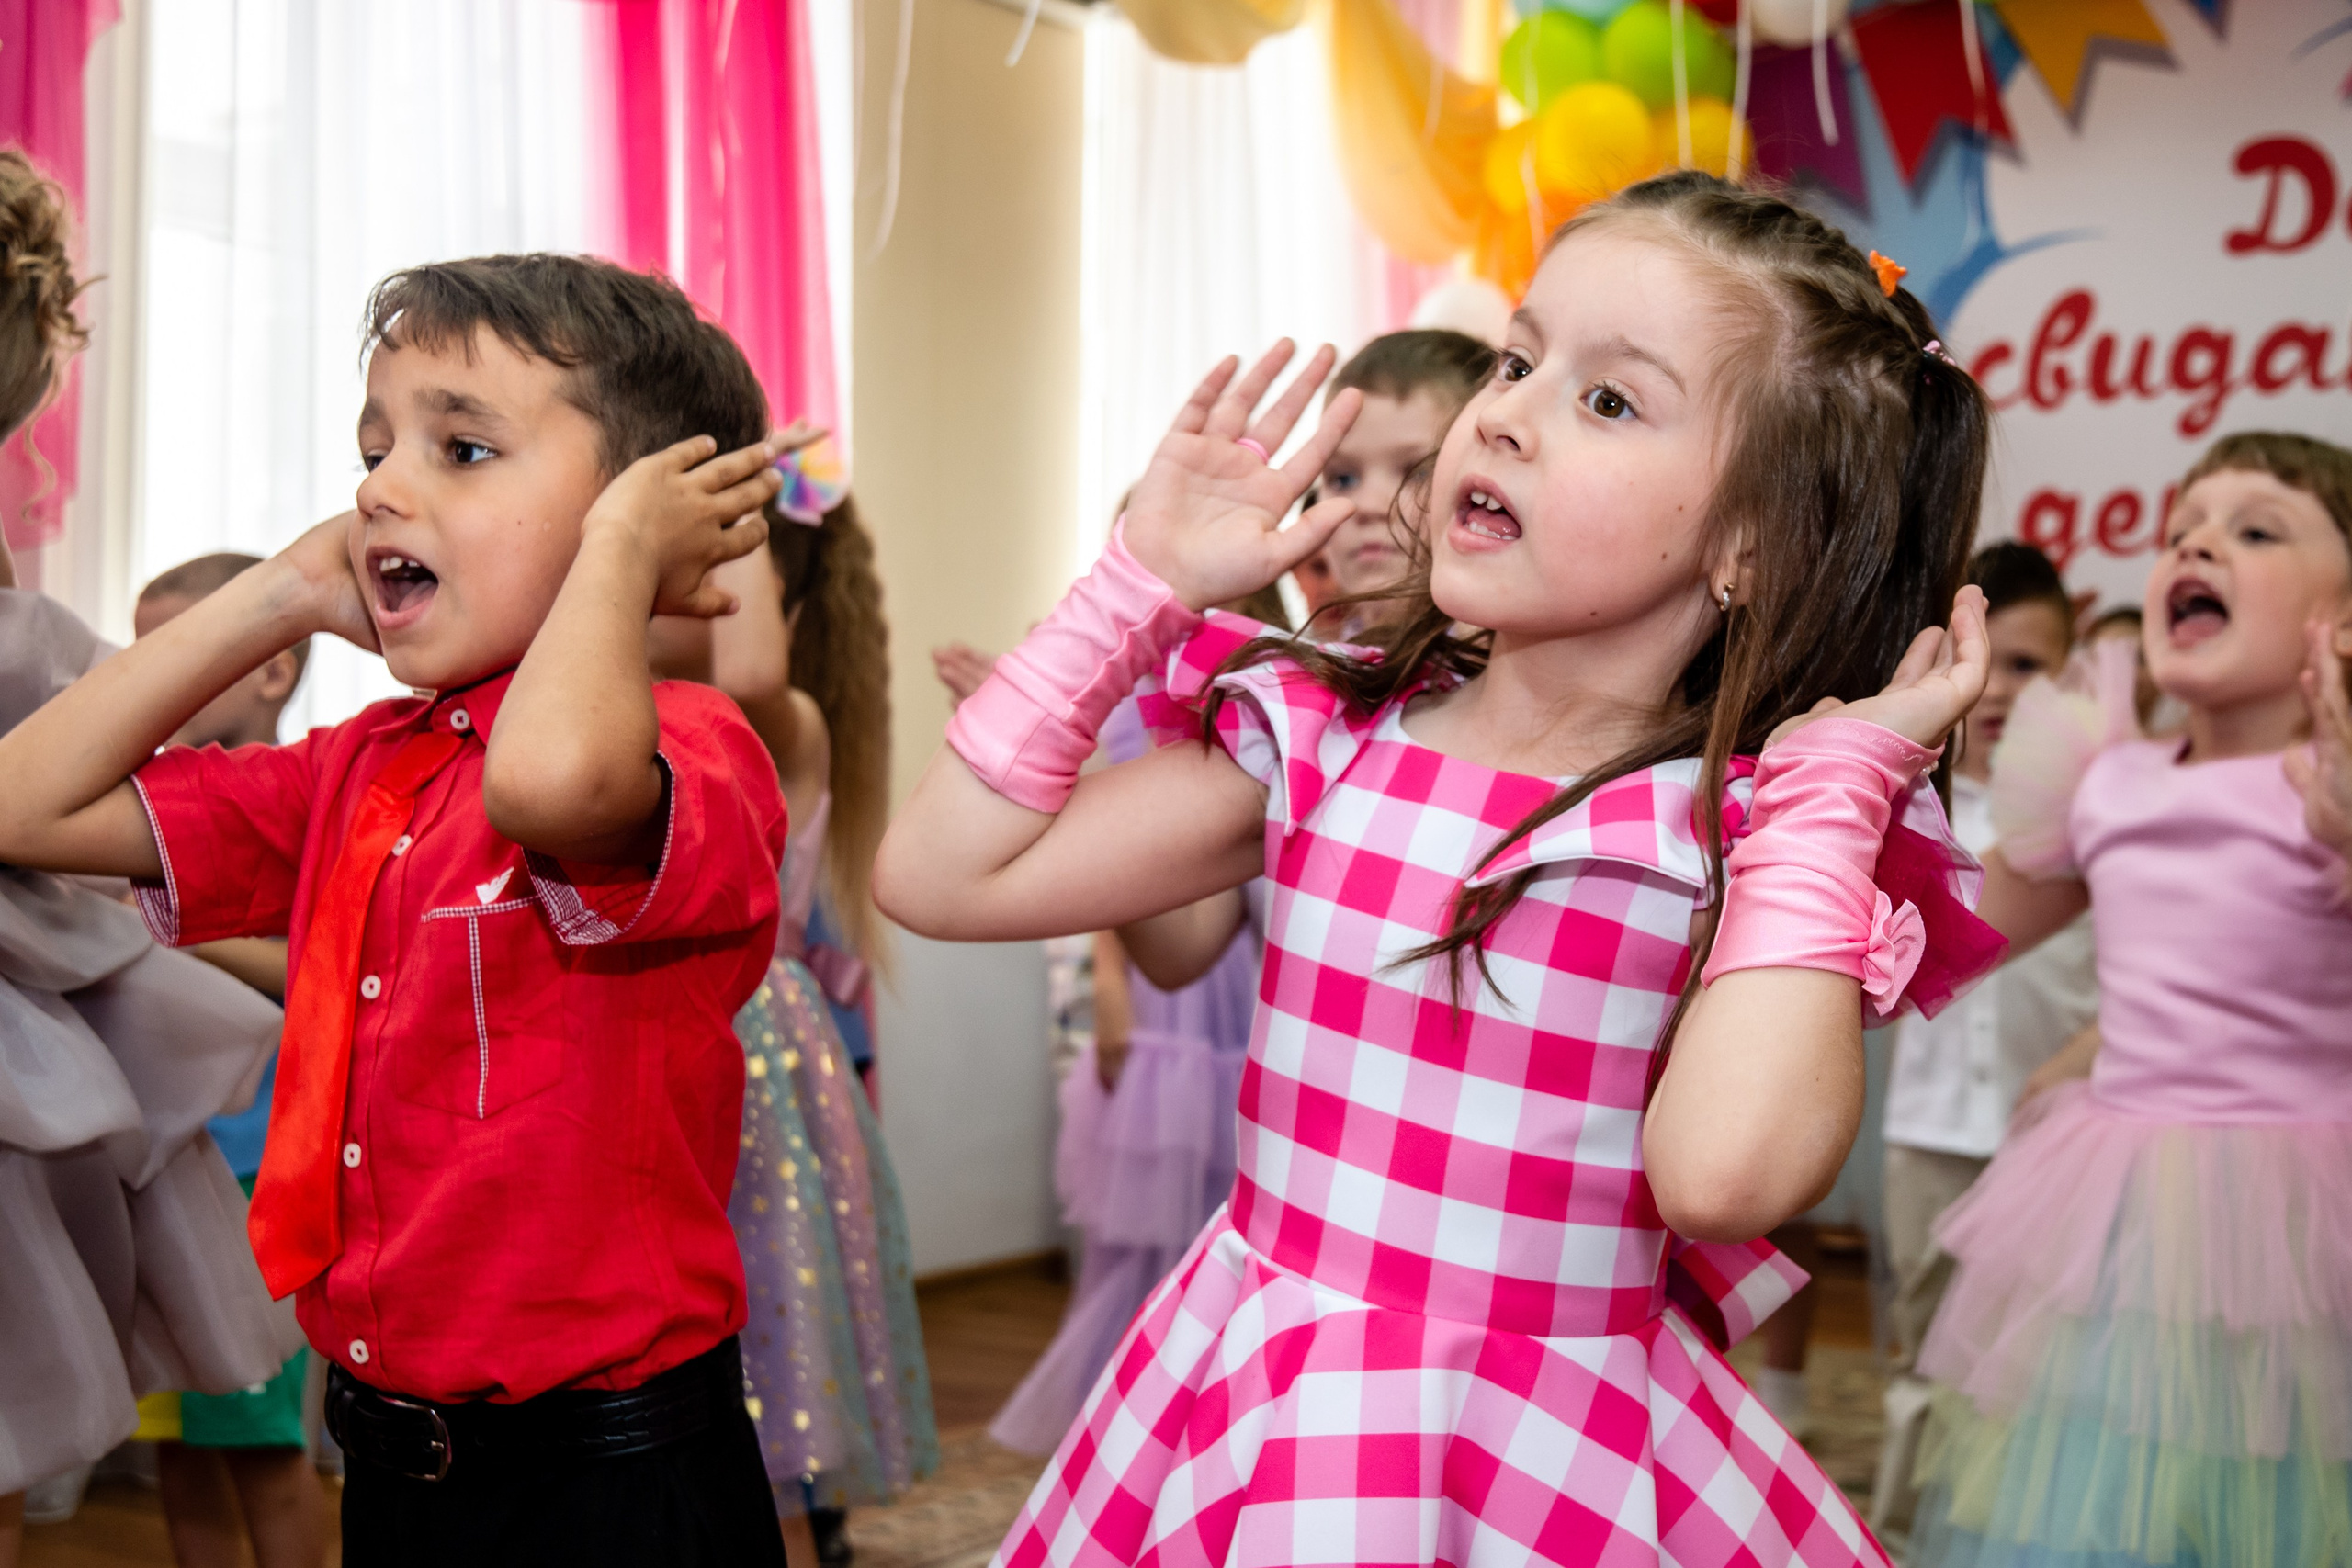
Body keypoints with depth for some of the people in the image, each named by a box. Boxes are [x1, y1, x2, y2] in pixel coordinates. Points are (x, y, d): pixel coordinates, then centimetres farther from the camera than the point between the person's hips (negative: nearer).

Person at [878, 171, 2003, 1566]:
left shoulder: (1754, 820, -11)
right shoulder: (1327, 732, -2)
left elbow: (1722, 1173, -30)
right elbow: (944, 875, -3)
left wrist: (1828, 781, -21)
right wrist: (1147, 583, -3)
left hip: (1553, 1450, -3)